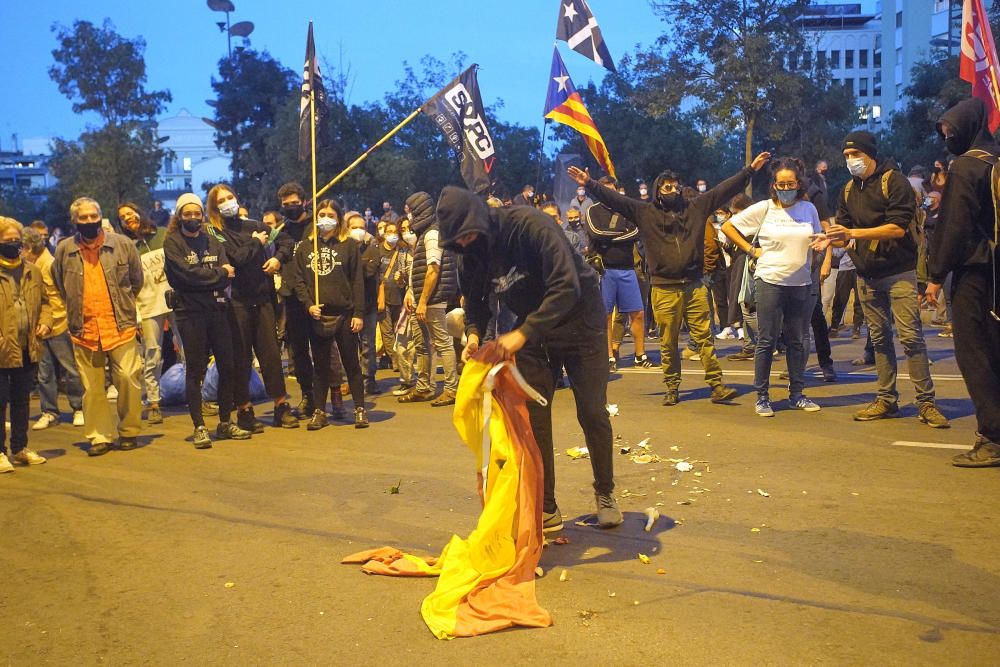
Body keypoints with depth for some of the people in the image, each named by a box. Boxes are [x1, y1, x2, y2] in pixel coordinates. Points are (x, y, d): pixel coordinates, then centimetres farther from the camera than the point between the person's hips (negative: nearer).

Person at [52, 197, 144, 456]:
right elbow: (58, 287, 19)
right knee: (92, 387, 5)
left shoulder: (122, 244, 1)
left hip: (121, 327, -1)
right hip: (84, 330, 2)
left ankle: (129, 431, 13)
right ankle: (100, 437, 16)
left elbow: (137, 280, 13)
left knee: (128, 379, -4)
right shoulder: (64, 250, 4)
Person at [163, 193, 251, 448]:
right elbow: (187, 274, -14)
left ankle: (225, 423, 18)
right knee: (195, 370, -1)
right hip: (190, 312, -4)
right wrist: (218, 273, -5)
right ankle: (199, 427, 5)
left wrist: (203, 277, -14)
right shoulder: (172, 243, 1)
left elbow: (228, 275, 2)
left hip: (217, 309, 5)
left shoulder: (212, 241, 14)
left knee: (227, 366, 6)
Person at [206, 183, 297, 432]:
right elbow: (236, 257, -16)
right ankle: (244, 410, 12)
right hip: (236, 301, -4)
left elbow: (285, 239, 20)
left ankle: (281, 406, 14)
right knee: (241, 357, 2)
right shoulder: (215, 233, -2)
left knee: (271, 352, 6)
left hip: (262, 297, 4)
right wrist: (256, 243, -3)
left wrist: (278, 257, 3)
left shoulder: (252, 225, 12)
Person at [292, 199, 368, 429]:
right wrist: (309, 305, -8)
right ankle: (319, 411, 17)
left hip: (344, 314, -2)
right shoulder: (304, 248, 9)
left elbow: (357, 281, -2)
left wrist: (359, 313, -8)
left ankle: (359, 409, 13)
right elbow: (298, 280, 7)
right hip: (317, 316, 2)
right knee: (320, 365, 10)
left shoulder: (349, 245, 2)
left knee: (351, 364, 5)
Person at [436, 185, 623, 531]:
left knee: (593, 414, 3)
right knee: (533, 418, -1)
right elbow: (476, 301, 4)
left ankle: (605, 494, 25)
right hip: (532, 331, 5)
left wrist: (523, 333, -40)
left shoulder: (530, 225, -29)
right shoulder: (472, 254, -8)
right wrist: (473, 333, -18)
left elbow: (567, 287, -36)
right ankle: (545, 508, 10)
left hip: (579, 322, -5)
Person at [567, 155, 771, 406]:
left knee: (705, 338, 3)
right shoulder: (645, 212, 5)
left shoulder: (696, 207, 10)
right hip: (664, 290, -1)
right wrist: (589, 184, -7)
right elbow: (613, 199, 2)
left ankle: (717, 386, 7)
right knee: (668, 343, 7)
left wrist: (750, 169, 10)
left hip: (694, 287, 1)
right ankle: (672, 388, 19)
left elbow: (725, 189, 12)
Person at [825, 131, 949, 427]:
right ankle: (887, 400, 15)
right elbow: (844, 230, 11)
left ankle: (925, 402, -3)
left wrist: (853, 233, -24)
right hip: (867, 275, 6)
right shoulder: (849, 190, 13)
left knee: (911, 336, -8)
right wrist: (835, 238, -12)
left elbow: (898, 227, -18)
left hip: (899, 272, -6)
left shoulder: (894, 181, -8)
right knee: (879, 338, 9)